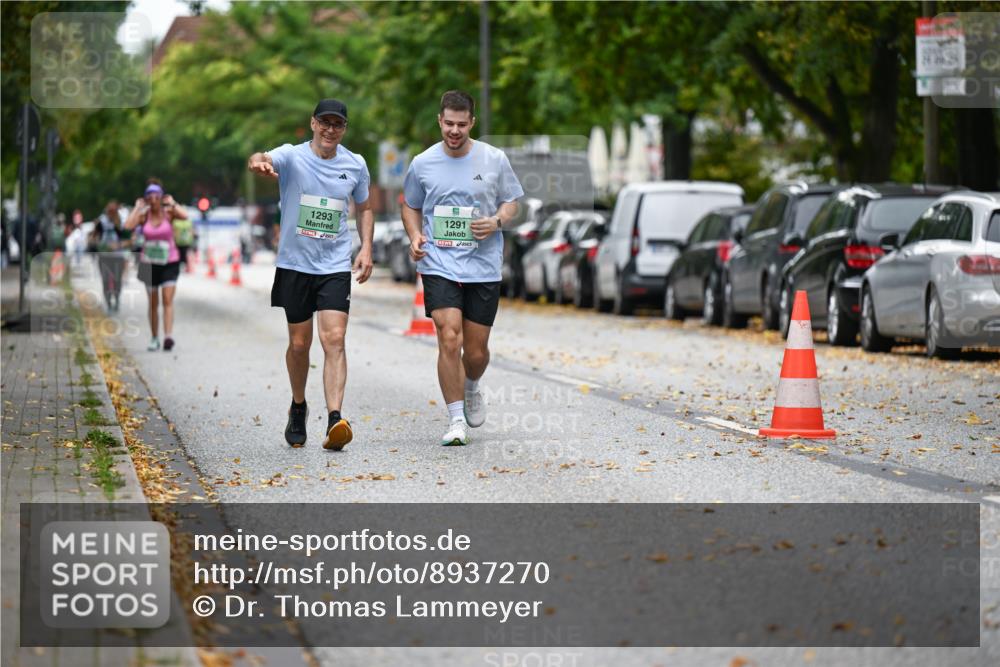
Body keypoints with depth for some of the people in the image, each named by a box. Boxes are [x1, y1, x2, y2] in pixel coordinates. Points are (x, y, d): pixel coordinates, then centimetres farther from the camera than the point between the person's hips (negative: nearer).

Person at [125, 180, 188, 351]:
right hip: (149, 263, 2)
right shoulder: (143, 215, -2)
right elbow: (128, 226, -20)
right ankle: (154, 338, 20)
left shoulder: (168, 213, -4)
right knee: (153, 303, 9)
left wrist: (172, 203, -12)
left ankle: (168, 336, -24)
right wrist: (137, 207, -11)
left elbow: (184, 215, -25)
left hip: (169, 261, -2)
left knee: (168, 300, -14)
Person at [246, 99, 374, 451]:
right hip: (295, 263, -1)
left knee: (334, 340, -14)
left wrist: (366, 249, 5)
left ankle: (335, 421, -22)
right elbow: (263, 160, -28)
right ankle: (298, 408, 32)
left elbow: (364, 208, 20)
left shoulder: (355, 165, 4)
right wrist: (259, 162, -53)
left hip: (336, 266, 1)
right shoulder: (292, 156, -5)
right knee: (299, 343, 7)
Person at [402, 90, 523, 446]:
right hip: (439, 265, -1)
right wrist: (415, 236, -3)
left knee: (477, 350, 5)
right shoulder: (422, 164, 2)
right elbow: (411, 206, 16)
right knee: (449, 339, -15)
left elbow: (511, 202, 11)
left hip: (484, 267, 1)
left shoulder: (494, 160, 1)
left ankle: (471, 387, 41)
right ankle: (456, 421, -7)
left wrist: (496, 221, -10)